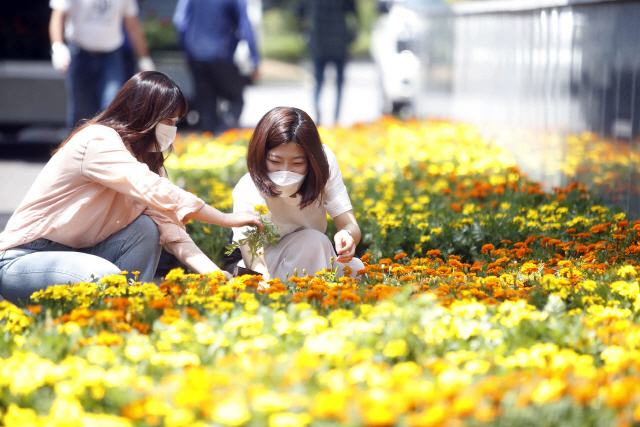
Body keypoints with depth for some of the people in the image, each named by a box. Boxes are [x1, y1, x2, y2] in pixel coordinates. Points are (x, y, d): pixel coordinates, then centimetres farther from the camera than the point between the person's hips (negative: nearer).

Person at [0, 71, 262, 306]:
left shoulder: (145, 158, 8)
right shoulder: (98, 141, -18)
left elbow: (168, 224, -3)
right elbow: (156, 193, -29)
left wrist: (213, 272, -18)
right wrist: (228, 220, -24)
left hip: (74, 256, 8)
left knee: (146, 228, -11)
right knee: (107, 278, -34)